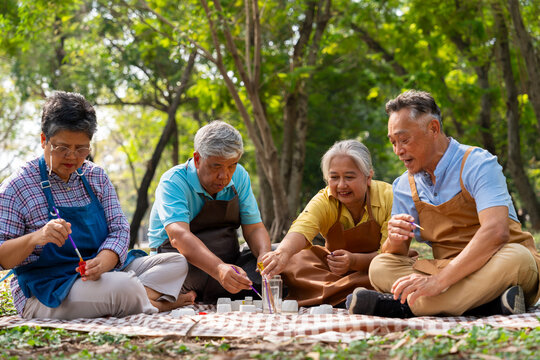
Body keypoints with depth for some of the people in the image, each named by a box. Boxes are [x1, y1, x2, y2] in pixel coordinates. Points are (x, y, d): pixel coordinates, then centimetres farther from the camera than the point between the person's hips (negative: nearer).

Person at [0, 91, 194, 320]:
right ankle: (155, 304, -6)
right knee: (123, 286, -34)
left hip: (100, 273, 7)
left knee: (177, 263, -1)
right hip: (44, 290, -7)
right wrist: (35, 238, -31)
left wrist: (103, 261, -21)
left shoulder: (96, 177, 9)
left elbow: (119, 229, 1)